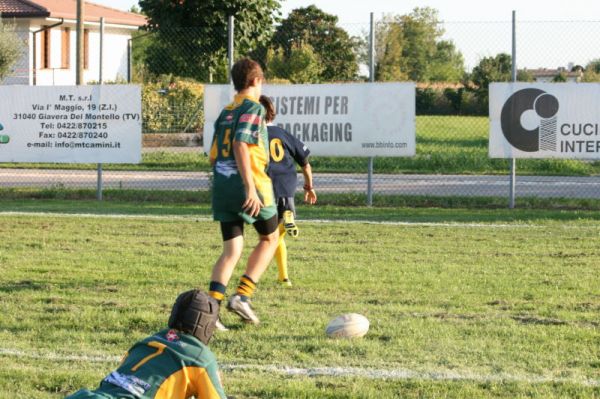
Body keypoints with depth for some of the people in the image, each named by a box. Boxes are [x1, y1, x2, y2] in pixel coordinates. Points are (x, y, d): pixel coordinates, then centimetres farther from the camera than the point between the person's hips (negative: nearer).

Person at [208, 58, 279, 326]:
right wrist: (250, 187, -24)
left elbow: (213, 155, 18)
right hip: (250, 185, -6)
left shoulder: (225, 113, 16)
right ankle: (242, 296, 2)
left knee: (231, 251, 7)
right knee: (269, 238, 15)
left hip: (222, 186, 6)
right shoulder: (254, 108, -6)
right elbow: (240, 145, -19)